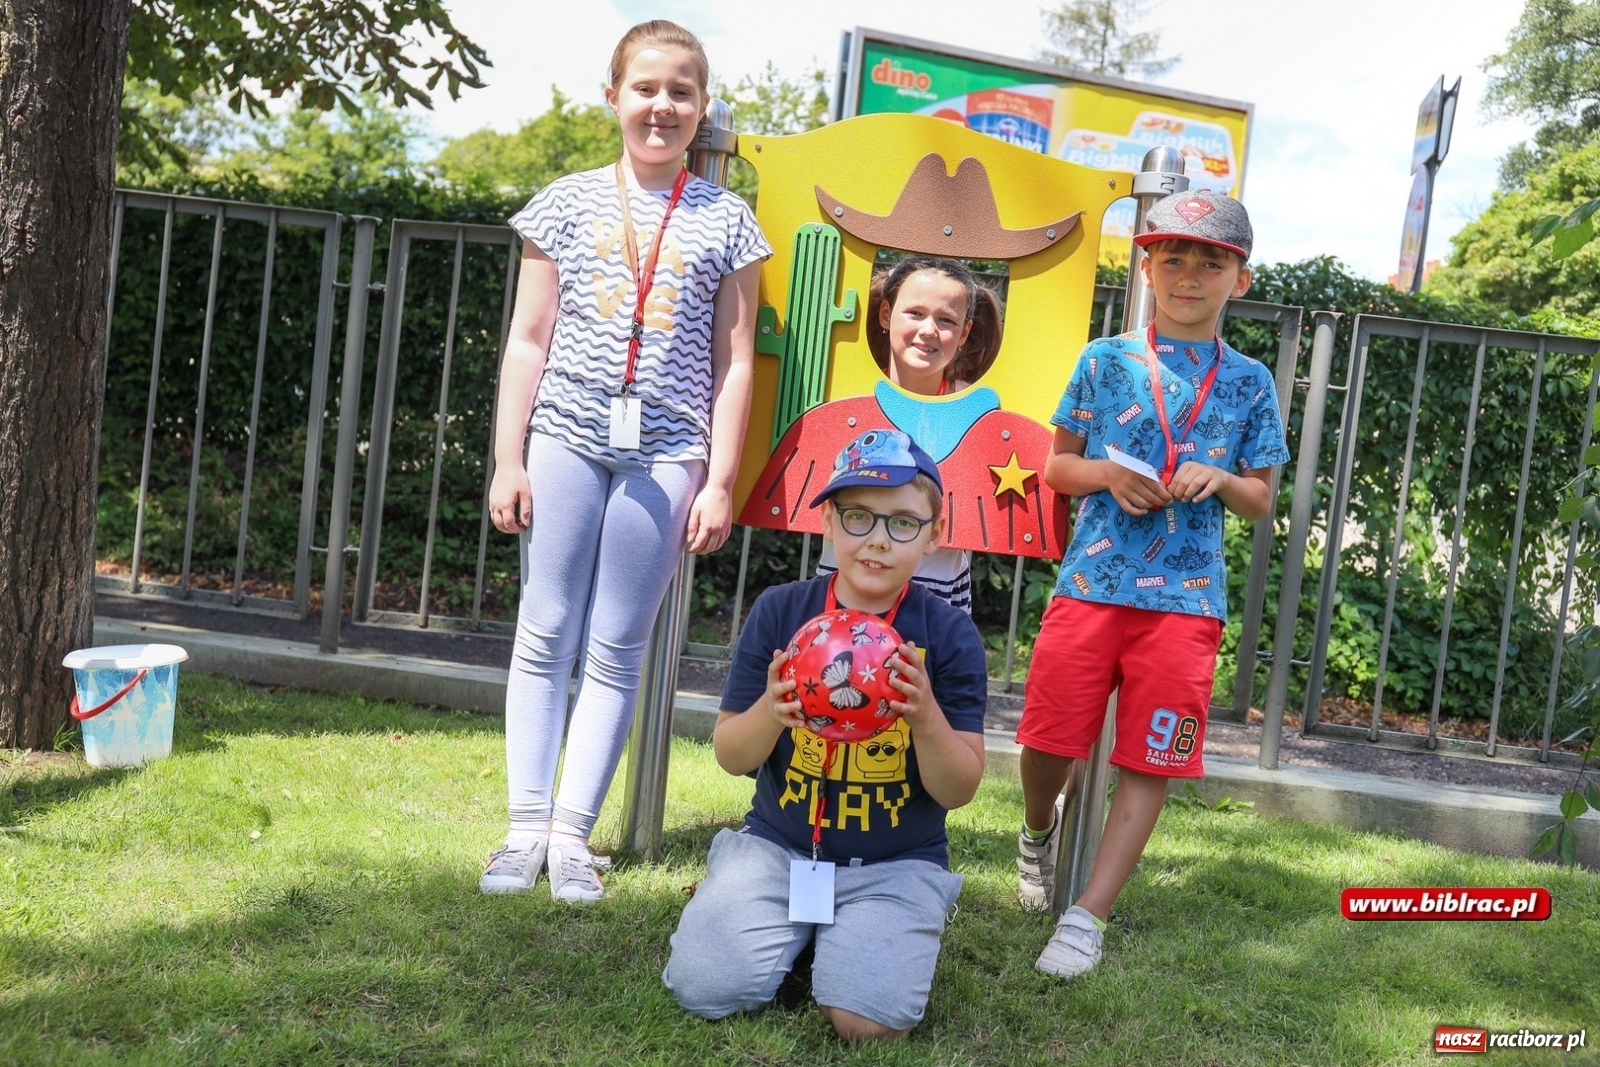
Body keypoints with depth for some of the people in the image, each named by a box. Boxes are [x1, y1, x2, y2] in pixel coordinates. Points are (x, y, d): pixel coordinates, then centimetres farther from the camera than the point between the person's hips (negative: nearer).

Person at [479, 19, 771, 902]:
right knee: (545, 635, 3)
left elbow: (734, 362, 6)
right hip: (566, 438, 1)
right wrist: (507, 461, 3)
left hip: (665, 454, -1)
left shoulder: (725, 220, 7)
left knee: (617, 650, 3)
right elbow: (528, 341, 8)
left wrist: (720, 482, 0)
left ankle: (573, 833, 10)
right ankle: (526, 827, 11)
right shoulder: (568, 202, 8)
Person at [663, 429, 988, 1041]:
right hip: (777, 845, 2)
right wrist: (770, 712, -23)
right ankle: (798, 928, 15)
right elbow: (730, 757, 0)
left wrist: (926, 718, -28)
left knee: (867, 1019, -21)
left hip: (896, 865, -1)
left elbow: (960, 791, -7)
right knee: (704, 989, -16)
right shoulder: (779, 611, -4)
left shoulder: (951, 635, -7)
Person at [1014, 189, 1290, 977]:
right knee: (1047, 739, 2)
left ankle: (1088, 916, 10)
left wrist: (1222, 480, -10)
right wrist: (1104, 474, -11)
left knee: (1152, 761, 0)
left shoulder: (1248, 383, 7)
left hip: (1186, 597, 0)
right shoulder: (1105, 361, 6)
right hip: (1092, 582, 0)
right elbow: (1056, 466, 10)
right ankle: (1039, 829, 36)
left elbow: (1261, 500, 11)